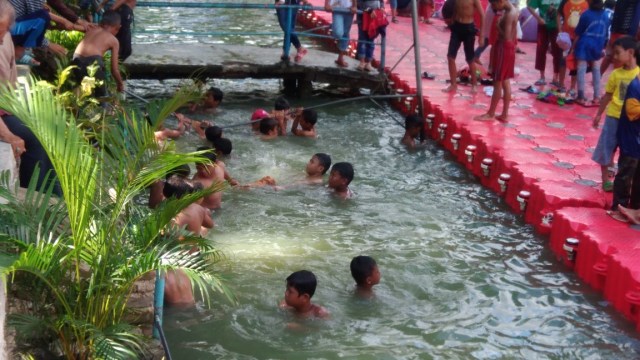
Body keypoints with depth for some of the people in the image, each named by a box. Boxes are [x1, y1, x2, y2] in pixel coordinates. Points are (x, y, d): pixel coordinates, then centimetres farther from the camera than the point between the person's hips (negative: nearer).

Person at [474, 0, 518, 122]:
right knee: (505, 82, 11)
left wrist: (498, 26, -13)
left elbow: (506, 37, -25)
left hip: (504, 48, -10)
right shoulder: (512, 11, 9)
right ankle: (504, 114, 15)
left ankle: (491, 113, 8)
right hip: (508, 48, 10)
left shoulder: (509, 14, -21)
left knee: (498, 82, -1)